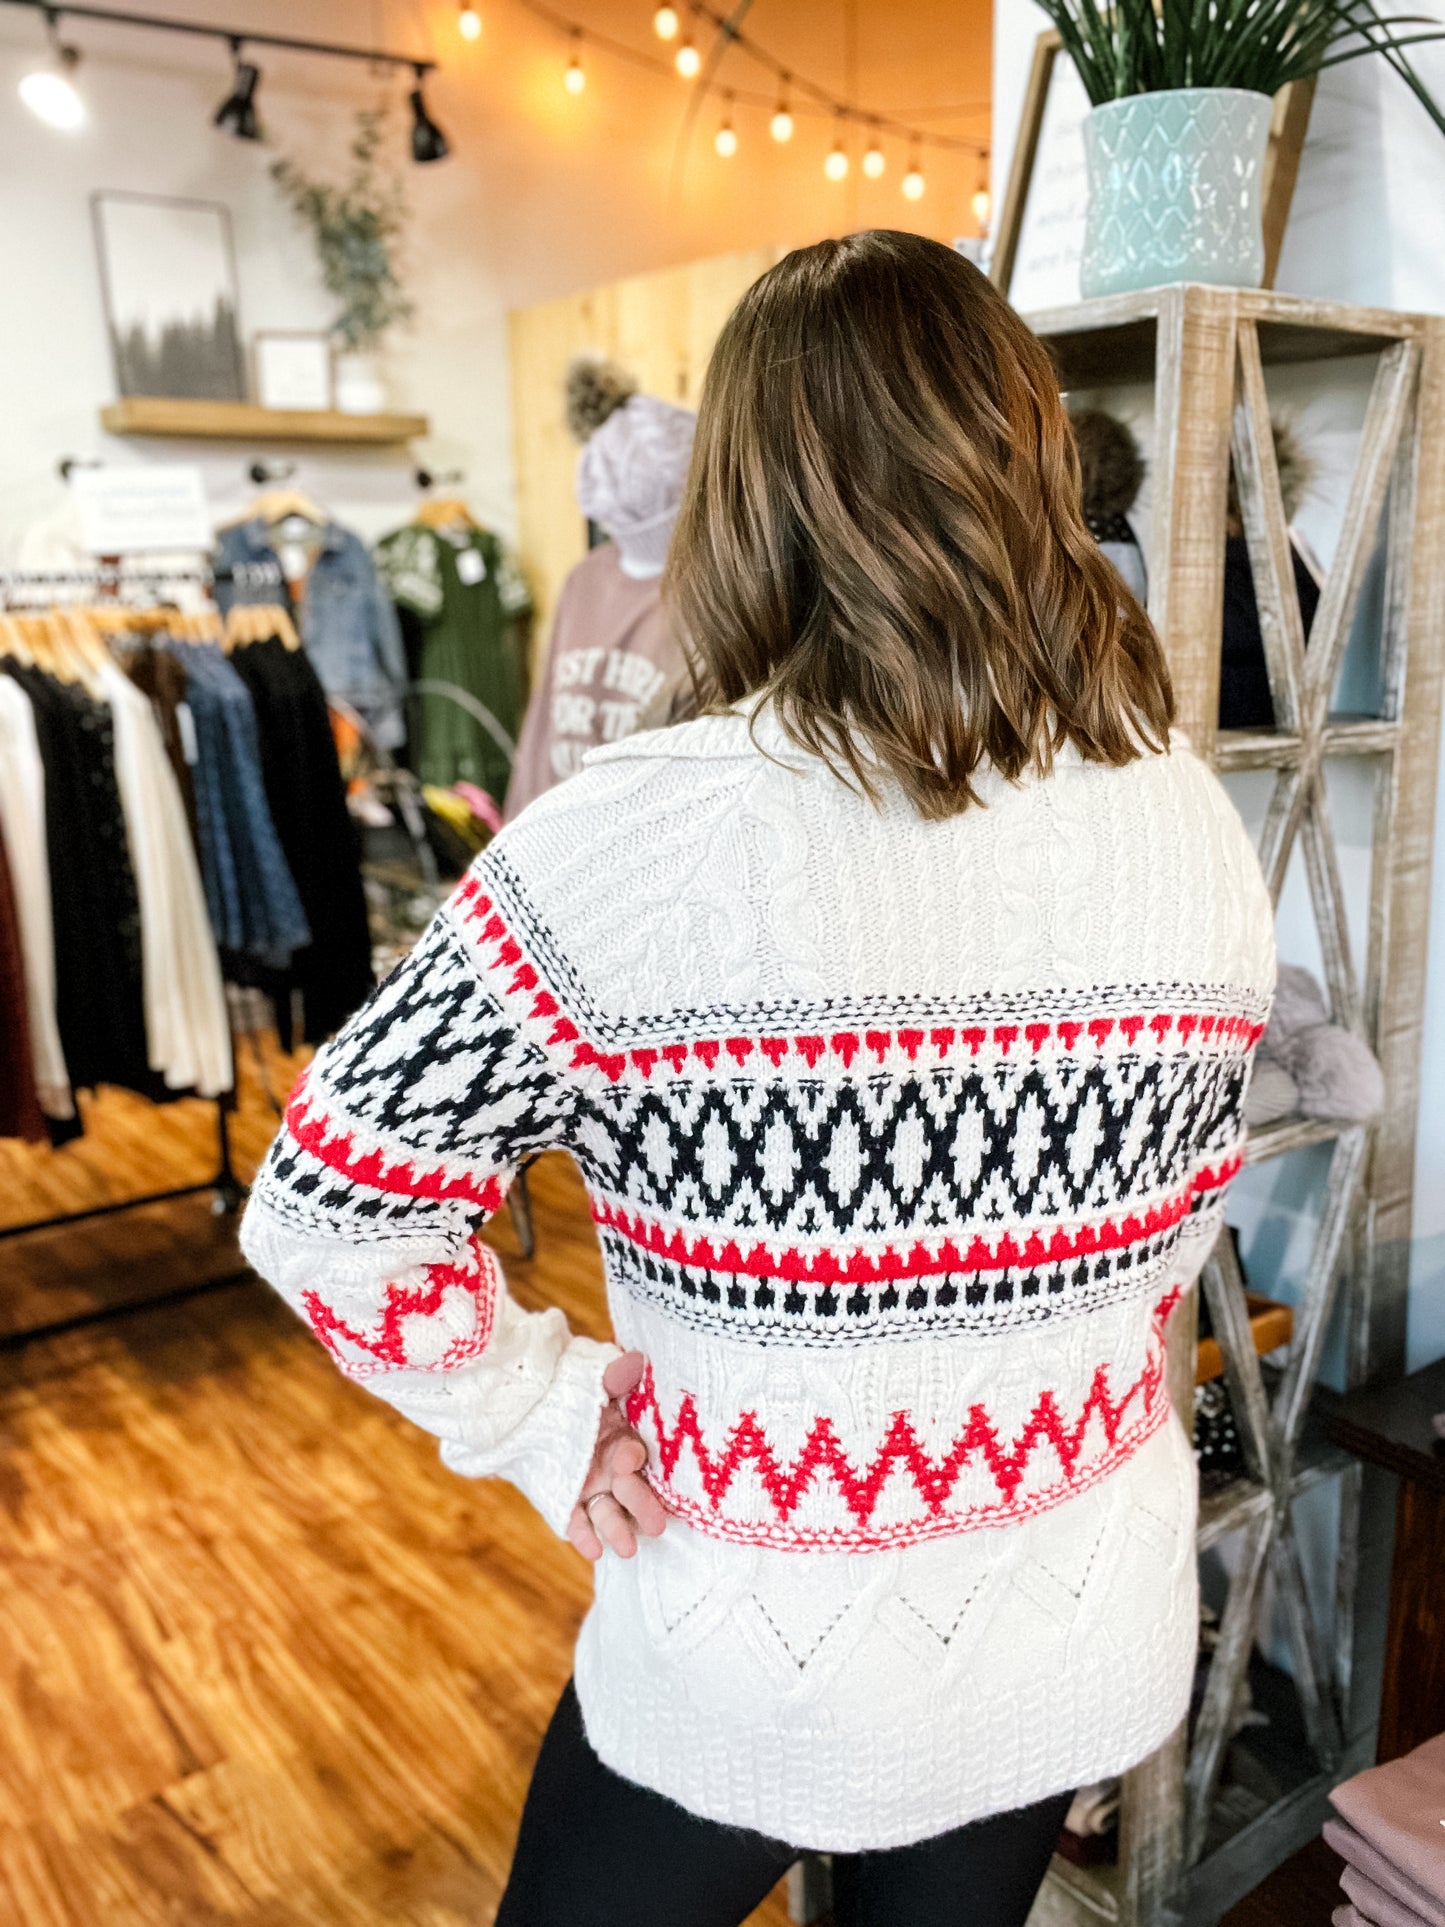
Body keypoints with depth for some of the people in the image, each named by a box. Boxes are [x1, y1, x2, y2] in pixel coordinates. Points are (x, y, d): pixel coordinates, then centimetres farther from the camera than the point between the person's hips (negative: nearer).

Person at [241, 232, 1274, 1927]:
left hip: (757, 1658, -4)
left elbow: (327, 1209, -19)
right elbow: (1189, 1199, 5)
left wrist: (547, 1414, -8)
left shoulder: (638, 834, -25)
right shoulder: (1196, 823, -9)